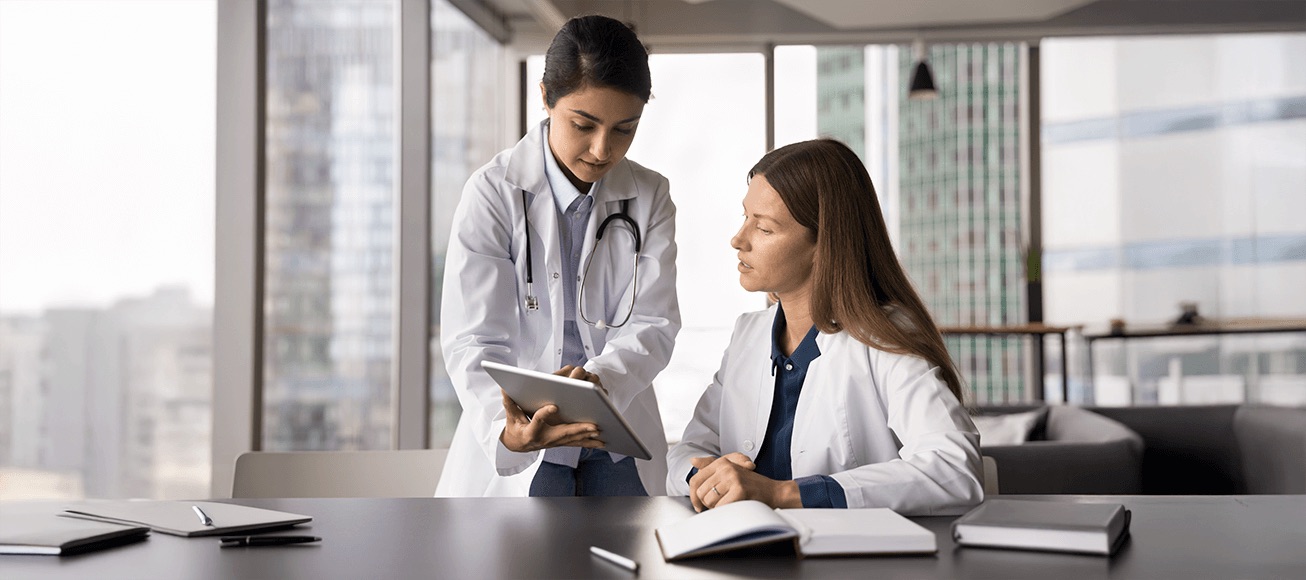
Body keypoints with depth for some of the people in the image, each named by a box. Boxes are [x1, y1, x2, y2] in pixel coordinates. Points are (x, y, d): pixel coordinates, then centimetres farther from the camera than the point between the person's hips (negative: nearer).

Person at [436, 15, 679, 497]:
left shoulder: (650, 197, 1)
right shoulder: (494, 192, -11)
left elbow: (654, 323, -7)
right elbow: (473, 340, -16)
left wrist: (598, 379, -30)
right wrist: (505, 430, -37)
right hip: (516, 443, -3)